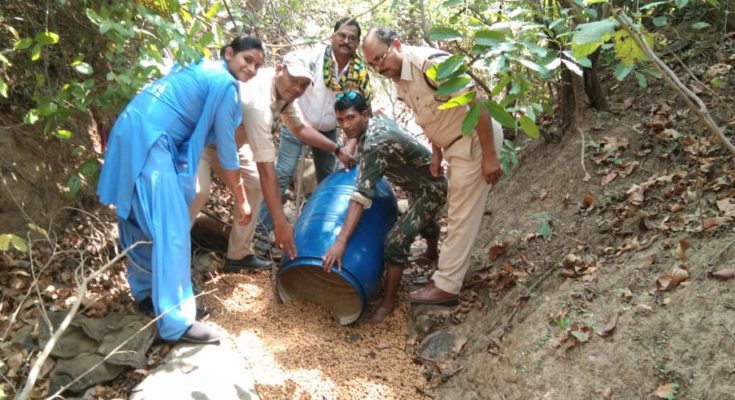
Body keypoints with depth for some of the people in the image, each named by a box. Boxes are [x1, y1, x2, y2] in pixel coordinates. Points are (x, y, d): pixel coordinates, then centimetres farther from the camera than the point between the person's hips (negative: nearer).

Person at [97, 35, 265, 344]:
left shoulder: (201, 69, 22)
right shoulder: (224, 84, -6)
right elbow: (226, 147, -2)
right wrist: (240, 199, 6)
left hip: (131, 134, 10)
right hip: (149, 141, -10)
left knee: (141, 220, 19)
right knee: (171, 229, -11)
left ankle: (146, 290, 34)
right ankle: (176, 321, -10)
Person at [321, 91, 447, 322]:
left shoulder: (375, 144, -36)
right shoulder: (378, 121, -9)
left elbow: (361, 196, -43)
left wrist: (341, 241, -47)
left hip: (432, 189, -10)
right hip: (419, 183, 10)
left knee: (397, 240, -18)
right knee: (421, 219, 36)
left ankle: (388, 303, -2)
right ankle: (432, 252, 68)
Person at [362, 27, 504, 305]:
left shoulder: (431, 63, -27)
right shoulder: (398, 78, 1)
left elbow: (477, 103, -26)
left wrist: (490, 155, -24)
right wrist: (436, 152, 11)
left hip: (478, 140, -9)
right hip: (457, 144, 9)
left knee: (462, 216, -4)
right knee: (458, 212, 19)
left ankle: (446, 286, 3)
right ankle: (450, 270, 32)